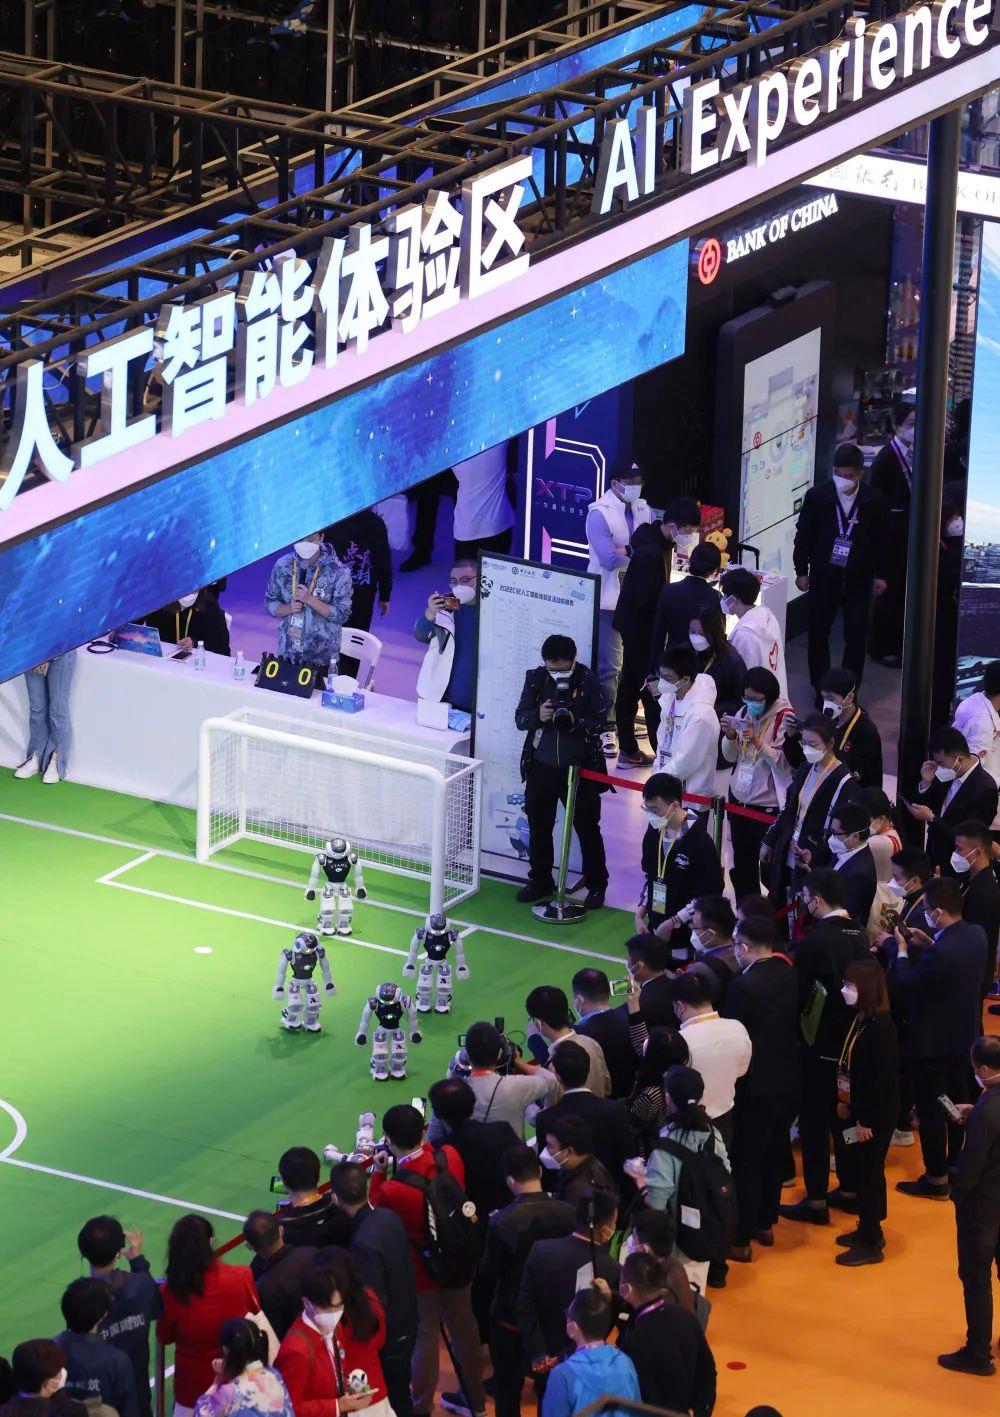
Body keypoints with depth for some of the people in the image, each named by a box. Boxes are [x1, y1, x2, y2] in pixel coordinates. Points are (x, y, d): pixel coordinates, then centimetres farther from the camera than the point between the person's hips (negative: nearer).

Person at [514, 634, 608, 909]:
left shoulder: (588, 681, -12)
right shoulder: (535, 679, -4)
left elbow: (600, 721, -11)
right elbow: (520, 718, -2)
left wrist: (575, 722, -29)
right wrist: (538, 716, -24)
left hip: (577, 768, -3)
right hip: (541, 767, 3)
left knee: (588, 829, 6)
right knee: (539, 827, 16)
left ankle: (596, 885, 18)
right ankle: (540, 881, 31)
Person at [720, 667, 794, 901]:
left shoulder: (783, 718, -13)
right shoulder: (744, 713, 4)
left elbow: (783, 762, -18)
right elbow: (730, 757, 10)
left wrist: (758, 742, -29)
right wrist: (730, 735, -10)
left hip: (767, 804, -6)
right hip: (739, 798, 6)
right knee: (742, 866, 15)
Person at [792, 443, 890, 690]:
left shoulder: (874, 500, -6)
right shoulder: (817, 496, -7)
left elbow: (882, 539, 5)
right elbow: (803, 535, 2)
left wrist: (881, 575, 7)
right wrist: (801, 571, 3)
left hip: (858, 579, 0)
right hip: (824, 576, 0)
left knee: (856, 638, 0)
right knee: (818, 634, 8)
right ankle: (820, 690, 21)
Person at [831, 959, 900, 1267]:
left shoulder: (880, 1027, -23)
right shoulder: (860, 1020, 3)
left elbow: (882, 1078, -23)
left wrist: (866, 1121, -20)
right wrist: (844, 1101, 5)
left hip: (876, 1114, -9)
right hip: (856, 1109, 9)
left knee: (869, 1174, 1)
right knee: (858, 1170, 19)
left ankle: (870, 1244, 11)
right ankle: (868, 1230, 34)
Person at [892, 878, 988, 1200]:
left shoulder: (941, 953, -34)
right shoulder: (976, 935, -8)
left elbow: (907, 985, -22)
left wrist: (902, 951, -9)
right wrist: (927, 944, 1)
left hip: (933, 1041, -9)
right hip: (965, 1035, 9)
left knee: (930, 1109, 5)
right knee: (957, 1101, 23)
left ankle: (936, 1179, 14)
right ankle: (957, 1165, 38)